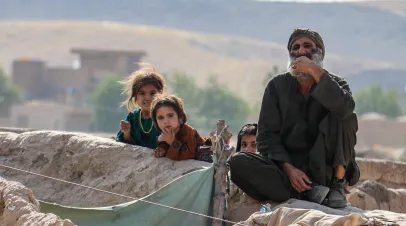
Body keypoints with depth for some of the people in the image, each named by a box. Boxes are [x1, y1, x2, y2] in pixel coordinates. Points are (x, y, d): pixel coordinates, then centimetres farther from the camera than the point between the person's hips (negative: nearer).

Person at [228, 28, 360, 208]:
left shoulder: (335, 84, 4)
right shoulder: (277, 86, 7)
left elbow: (345, 107, -23)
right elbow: (267, 135, -1)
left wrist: (317, 72, -24)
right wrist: (288, 168, -18)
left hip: (324, 170, -1)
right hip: (286, 164, 1)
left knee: (344, 118, -22)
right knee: (238, 163, -26)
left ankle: (337, 185, -21)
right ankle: (309, 193, -33)